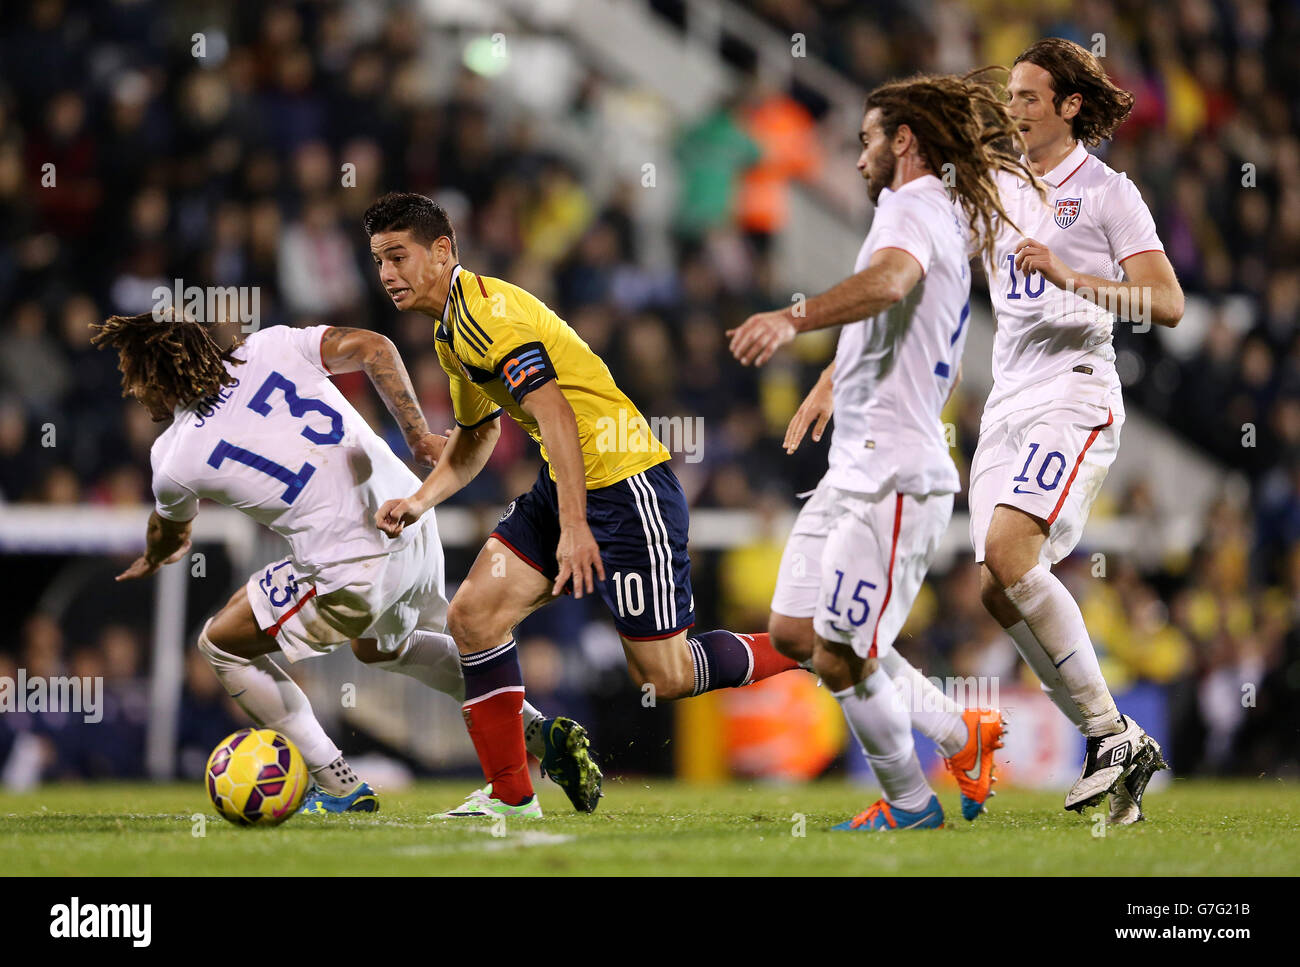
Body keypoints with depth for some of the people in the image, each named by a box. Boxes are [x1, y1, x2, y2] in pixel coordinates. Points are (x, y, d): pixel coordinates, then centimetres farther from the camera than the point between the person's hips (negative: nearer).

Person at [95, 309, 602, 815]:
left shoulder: (175, 459, -4)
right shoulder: (270, 347, 3)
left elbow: (170, 535, 19)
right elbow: (371, 346, -8)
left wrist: (151, 560, 43)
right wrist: (418, 434, -7)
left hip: (353, 573, -7)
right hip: (416, 526, 7)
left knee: (222, 644, 15)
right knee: (381, 647, 36)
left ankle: (340, 787, 15)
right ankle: (541, 730, 25)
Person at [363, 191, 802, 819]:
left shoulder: (486, 309, -18)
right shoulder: (450, 331, 14)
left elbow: (554, 413, -26)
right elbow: (473, 436, 27)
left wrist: (574, 527, -32)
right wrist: (419, 502, 11)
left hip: (625, 487, -10)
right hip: (563, 486, 10)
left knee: (663, 678, -5)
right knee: (474, 613, -3)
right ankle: (510, 796, 3)